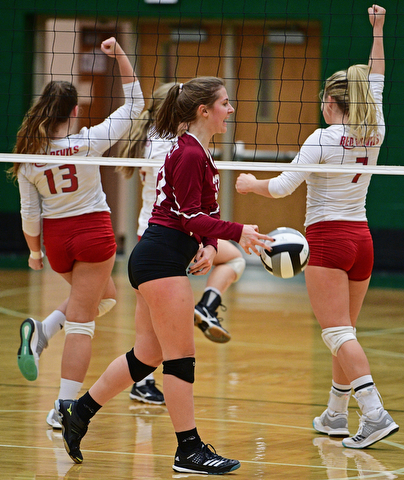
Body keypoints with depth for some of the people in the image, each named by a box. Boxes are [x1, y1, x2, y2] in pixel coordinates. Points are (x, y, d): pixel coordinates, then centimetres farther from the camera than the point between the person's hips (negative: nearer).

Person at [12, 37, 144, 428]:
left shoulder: (29, 156, -6)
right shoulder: (88, 142, -14)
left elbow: (29, 213, 0)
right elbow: (134, 104, -5)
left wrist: (34, 250, 15)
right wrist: (120, 55, -6)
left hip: (55, 237, 4)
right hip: (93, 231, -4)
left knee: (105, 296, 28)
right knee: (81, 323, 0)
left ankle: (42, 331, 4)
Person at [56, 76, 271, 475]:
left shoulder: (194, 151, 16)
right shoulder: (190, 154, -14)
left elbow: (200, 214, 18)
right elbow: (190, 217, -19)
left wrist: (208, 245, 1)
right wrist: (236, 232, -28)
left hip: (152, 260, 10)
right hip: (162, 260, -10)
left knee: (147, 354, 15)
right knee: (181, 355, -6)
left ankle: (78, 411, 23)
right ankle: (189, 449, -2)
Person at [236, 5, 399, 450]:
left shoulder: (324, 138, -12)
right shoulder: (373, 134, 5)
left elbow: (282, 187, -12)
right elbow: (375, 81, 20)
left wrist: (251, 184, 7)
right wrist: (377, 32, 28)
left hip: (328, 238, -7)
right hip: (361, 238, 7)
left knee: (339, 333, -12)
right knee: (344, 333, 16)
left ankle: (375, 414, -26)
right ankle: (335, 416, 23)